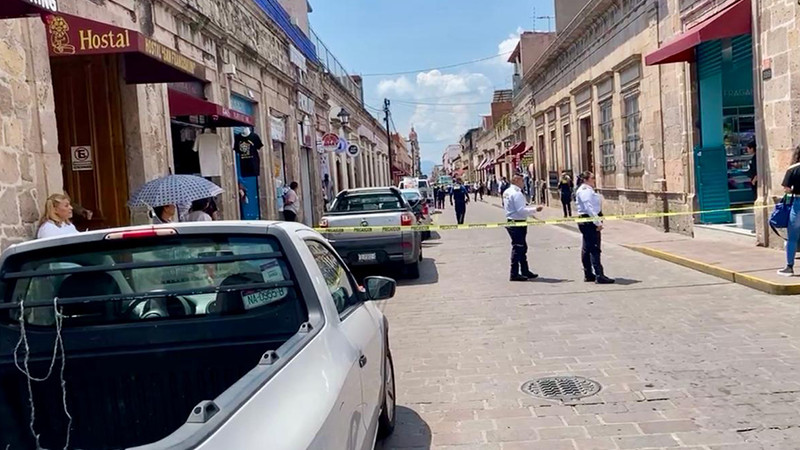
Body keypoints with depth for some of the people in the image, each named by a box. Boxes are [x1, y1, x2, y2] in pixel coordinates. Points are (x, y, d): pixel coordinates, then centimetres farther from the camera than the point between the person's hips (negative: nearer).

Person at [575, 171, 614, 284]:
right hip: (589, 221, -11)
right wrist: (597, 222, -24)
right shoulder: (585, 190, -14)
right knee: (594, 248, -12)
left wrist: (598, 221, 18)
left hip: (588, 222, 11)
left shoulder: (588, 190, 19)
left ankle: (588, 275, 20)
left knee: (587, 248, 13)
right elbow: (589, 207, -23)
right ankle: (599, 276, -12)